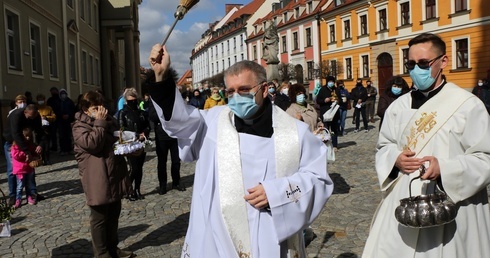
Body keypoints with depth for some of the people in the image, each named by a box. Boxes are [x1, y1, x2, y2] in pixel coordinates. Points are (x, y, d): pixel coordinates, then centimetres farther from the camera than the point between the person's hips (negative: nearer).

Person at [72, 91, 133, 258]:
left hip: (114, 176, 7)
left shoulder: (108, 120, 12)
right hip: (97, 180, -7)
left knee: (114, 215, 17)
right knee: (99, 218, 4)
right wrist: (99, 123, -18)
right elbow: (93, 144, -25)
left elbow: (119, 138, 25)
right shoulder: (80, 126, -9)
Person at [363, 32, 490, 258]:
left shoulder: (468, 105, -8)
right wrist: (395, 159, -9)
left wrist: (444, 168, -22)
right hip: (402, 203, 4)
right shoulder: (398, 106, 6)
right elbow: (384, 147, 13)